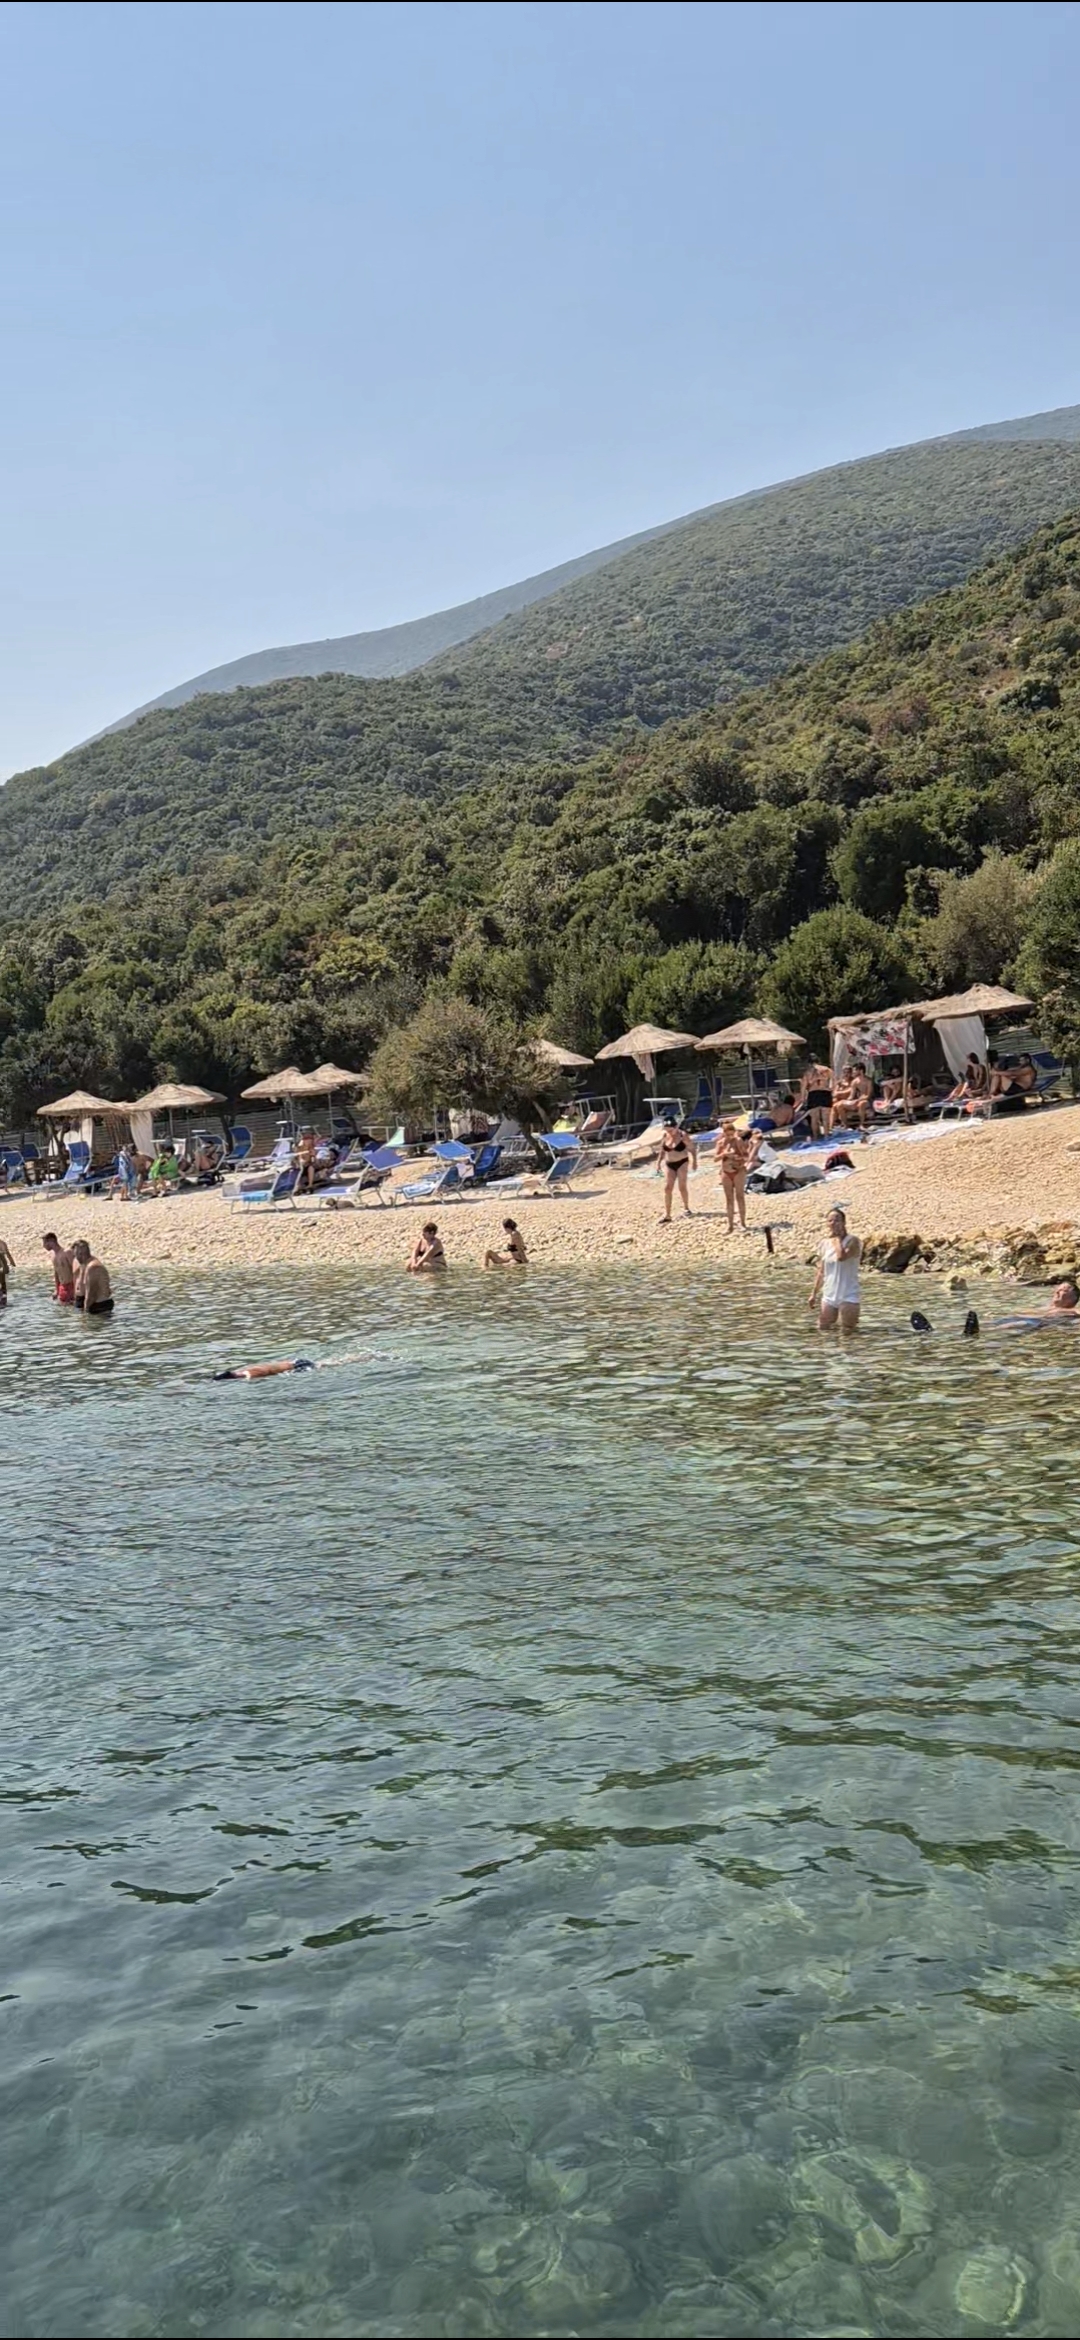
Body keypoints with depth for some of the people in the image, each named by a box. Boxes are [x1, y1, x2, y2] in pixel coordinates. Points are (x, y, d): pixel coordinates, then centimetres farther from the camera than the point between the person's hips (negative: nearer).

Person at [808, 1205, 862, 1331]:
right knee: (824, 1329, 8)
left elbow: (841, 1256, -32)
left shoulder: (852, 1241, -11)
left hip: (848, 1296, -5)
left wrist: (837, 1237, -17)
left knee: (846, 1332, -2)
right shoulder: (825, 1243, 7)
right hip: (829, 1296, 5)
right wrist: (813, 1293, 11)